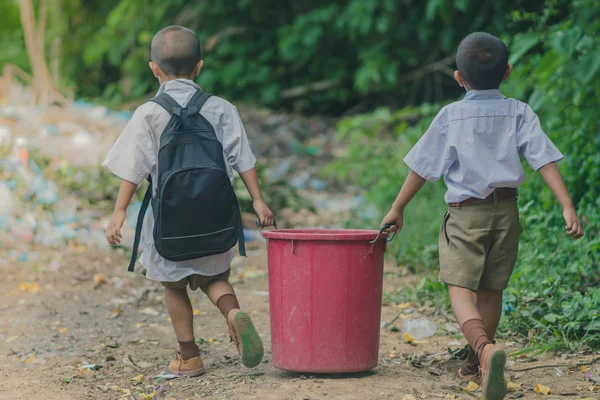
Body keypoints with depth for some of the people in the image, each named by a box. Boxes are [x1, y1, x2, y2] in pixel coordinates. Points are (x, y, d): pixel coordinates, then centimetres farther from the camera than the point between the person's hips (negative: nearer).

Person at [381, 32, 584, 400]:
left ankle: (485, 348, -37)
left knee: (460, 290, -10)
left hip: (465, 212, -3)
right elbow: (545, 160, -8)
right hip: (506, 210, 3)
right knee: (491, 290, 16)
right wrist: (568, 206, -10)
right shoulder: (519, 113, 2)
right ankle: (477, 362, 29)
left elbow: (422, 166, 1)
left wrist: (398, 208, 11)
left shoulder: (451, 115, -2)